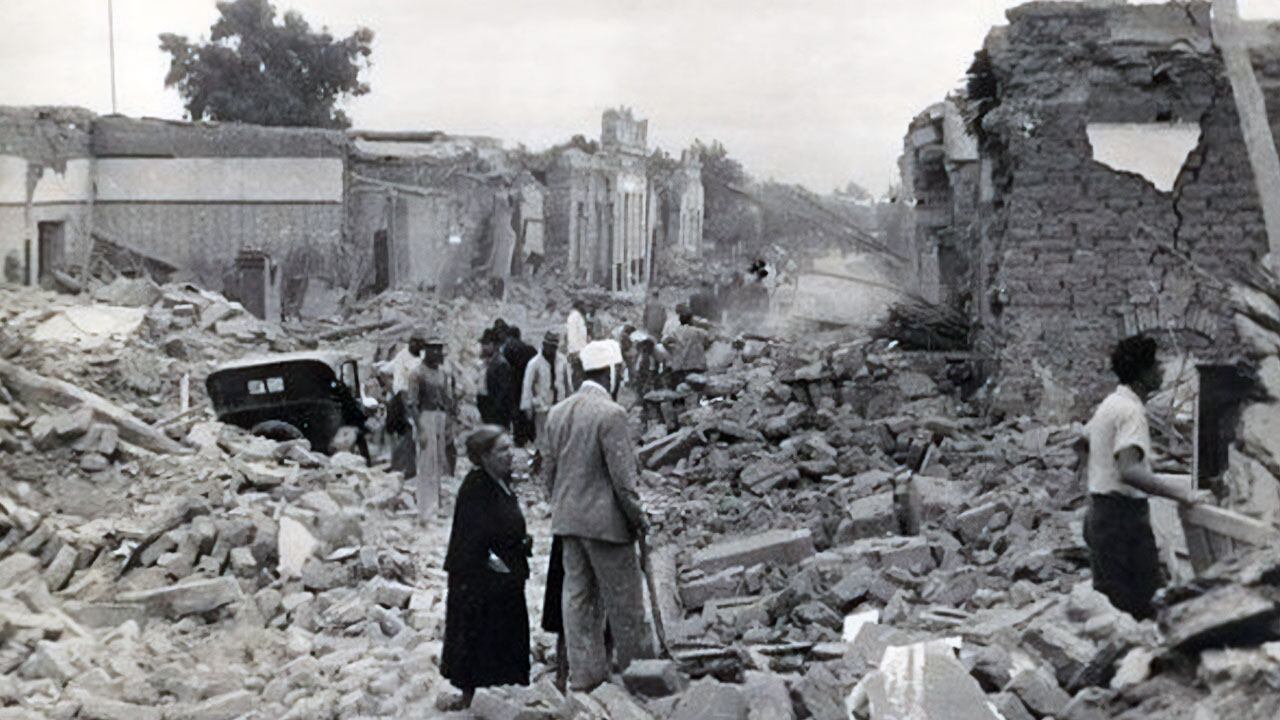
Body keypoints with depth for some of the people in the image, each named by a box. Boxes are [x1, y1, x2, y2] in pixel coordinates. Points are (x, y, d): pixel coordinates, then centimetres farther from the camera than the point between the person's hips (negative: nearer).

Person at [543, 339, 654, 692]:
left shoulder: (557, 413, 7)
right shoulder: (610, 413, -16)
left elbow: (550, 469, 13)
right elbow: (621, 474, -17)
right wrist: (637, 515, -6)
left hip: (567, 518, 7)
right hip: (605, 520, -7)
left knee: (577, 593, 11)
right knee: (623, 596, 6)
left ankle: (584, 672, 15)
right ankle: (637, 666, 17)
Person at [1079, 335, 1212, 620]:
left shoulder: (1110, 403, 12)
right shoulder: (1131, 411, -19)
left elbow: (1082, 444, 27)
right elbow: (1129, 472, -31)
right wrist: (1183, 495, -31)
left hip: (1100, 509, 10)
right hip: (1122, 514, -10)